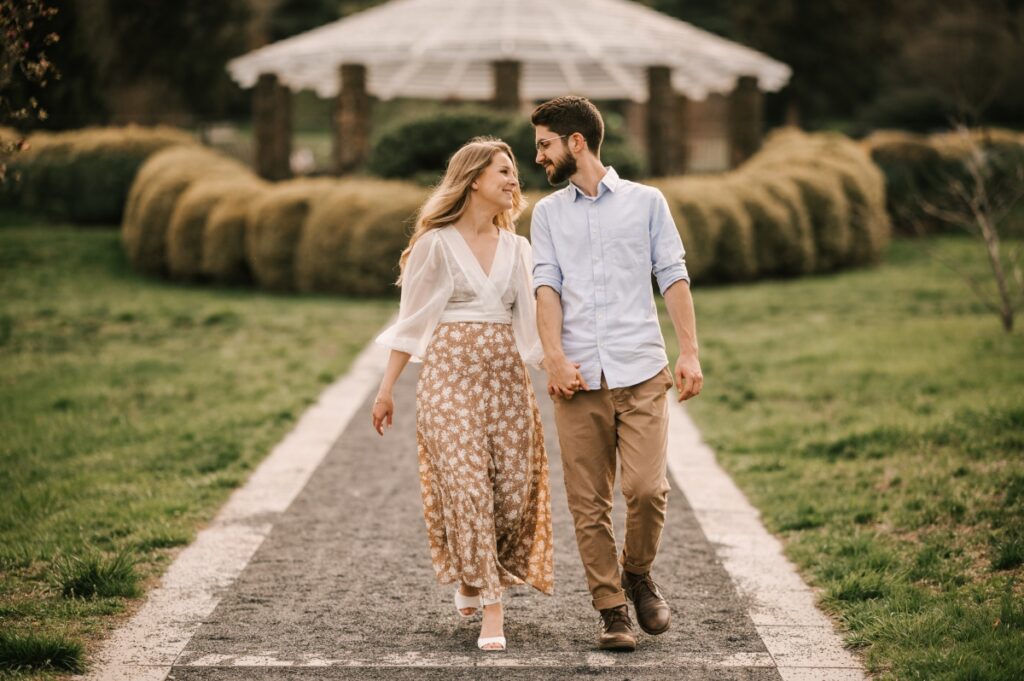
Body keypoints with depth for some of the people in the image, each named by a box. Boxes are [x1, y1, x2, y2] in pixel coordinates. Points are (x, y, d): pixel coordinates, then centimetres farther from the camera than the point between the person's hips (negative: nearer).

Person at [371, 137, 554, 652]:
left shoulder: (517, 248, 12)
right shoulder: (437, 244, 0)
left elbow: (531, 323, 7)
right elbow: (411, 321, 3)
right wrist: (386, 389, 1)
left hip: (507, 377, 4)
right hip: (451, 374, -4)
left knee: (515, 489, 0)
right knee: (467, 486, -9)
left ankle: (472, 577, 24)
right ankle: (491, 610, -5)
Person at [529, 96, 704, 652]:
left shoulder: (646, 202, 10)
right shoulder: (548, 213, 16)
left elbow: (673, 278, 6)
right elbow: (546, 286, 4)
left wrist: (690, 353, -4)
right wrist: (555, 356, -10)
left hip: (641, 371, -2)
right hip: (578, 377, 2)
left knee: (646, 488, -12)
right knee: (588, 504, 0)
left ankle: (638, 575, 15)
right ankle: (611, 611, 9)